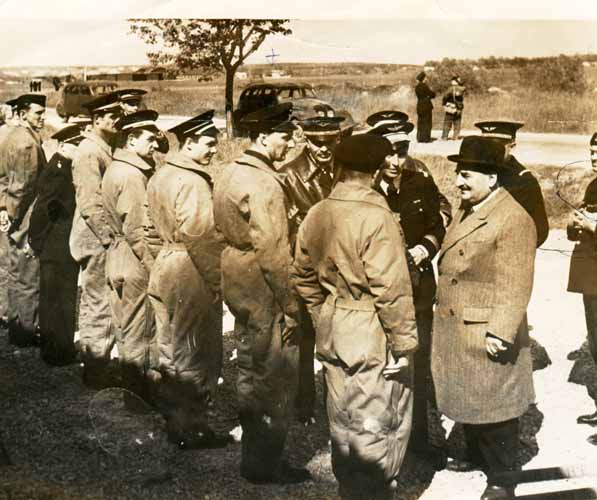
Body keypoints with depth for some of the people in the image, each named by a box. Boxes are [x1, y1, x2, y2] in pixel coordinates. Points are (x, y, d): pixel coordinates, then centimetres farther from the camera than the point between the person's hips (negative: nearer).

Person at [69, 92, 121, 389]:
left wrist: (112, 235, 13)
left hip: (98, 239, 10)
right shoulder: (89, 152, -16)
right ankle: (98, 372, 5)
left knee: (91, 302, 18)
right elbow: (91, 204, -21)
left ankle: (92, 364, 30)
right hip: (97, 240, -10)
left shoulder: (103, 149, 13)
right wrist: (112, 238, -17)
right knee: (101, 306, -4)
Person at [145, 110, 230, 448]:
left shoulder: (160, 177, 11)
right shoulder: (194, 182, -19)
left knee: (172, 353, 17)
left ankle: (174, 422, 29)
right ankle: (192, 429, 9)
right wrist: (217, 282, -16)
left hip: (165, 271, 10)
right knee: (196, 357, 1)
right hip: (193, 277, -10)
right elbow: (201, 239, -23)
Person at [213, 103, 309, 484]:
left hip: (239, 286, 10)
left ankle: (255, 453, 33)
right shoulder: (264, 184, -20)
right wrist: (291, 306, -17)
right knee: (276, 377, 2)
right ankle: (265, 464, 13)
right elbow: (274, 253, -23)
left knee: (252, 371, 19)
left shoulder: (231, 174, 9)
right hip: (264, 293, -10)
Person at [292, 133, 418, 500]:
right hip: (374, 336, -7)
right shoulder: (377, 217, -20)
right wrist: (405, 343, -13)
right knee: (378, 426, 8)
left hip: (333, 334, 8)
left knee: (343, 421, 19)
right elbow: (391, 290, -21)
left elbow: (304, 277, 12)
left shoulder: (316, 215, 3)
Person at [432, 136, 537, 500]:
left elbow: (516, 287, -22)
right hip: (455, 331, 9)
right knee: (467, 399, 22)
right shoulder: (466, 209, 10)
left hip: (486, 336, -9)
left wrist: (499, 333, -25)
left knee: (494, 405, 4)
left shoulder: (514, 220, -19)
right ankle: (478, 455, 41)